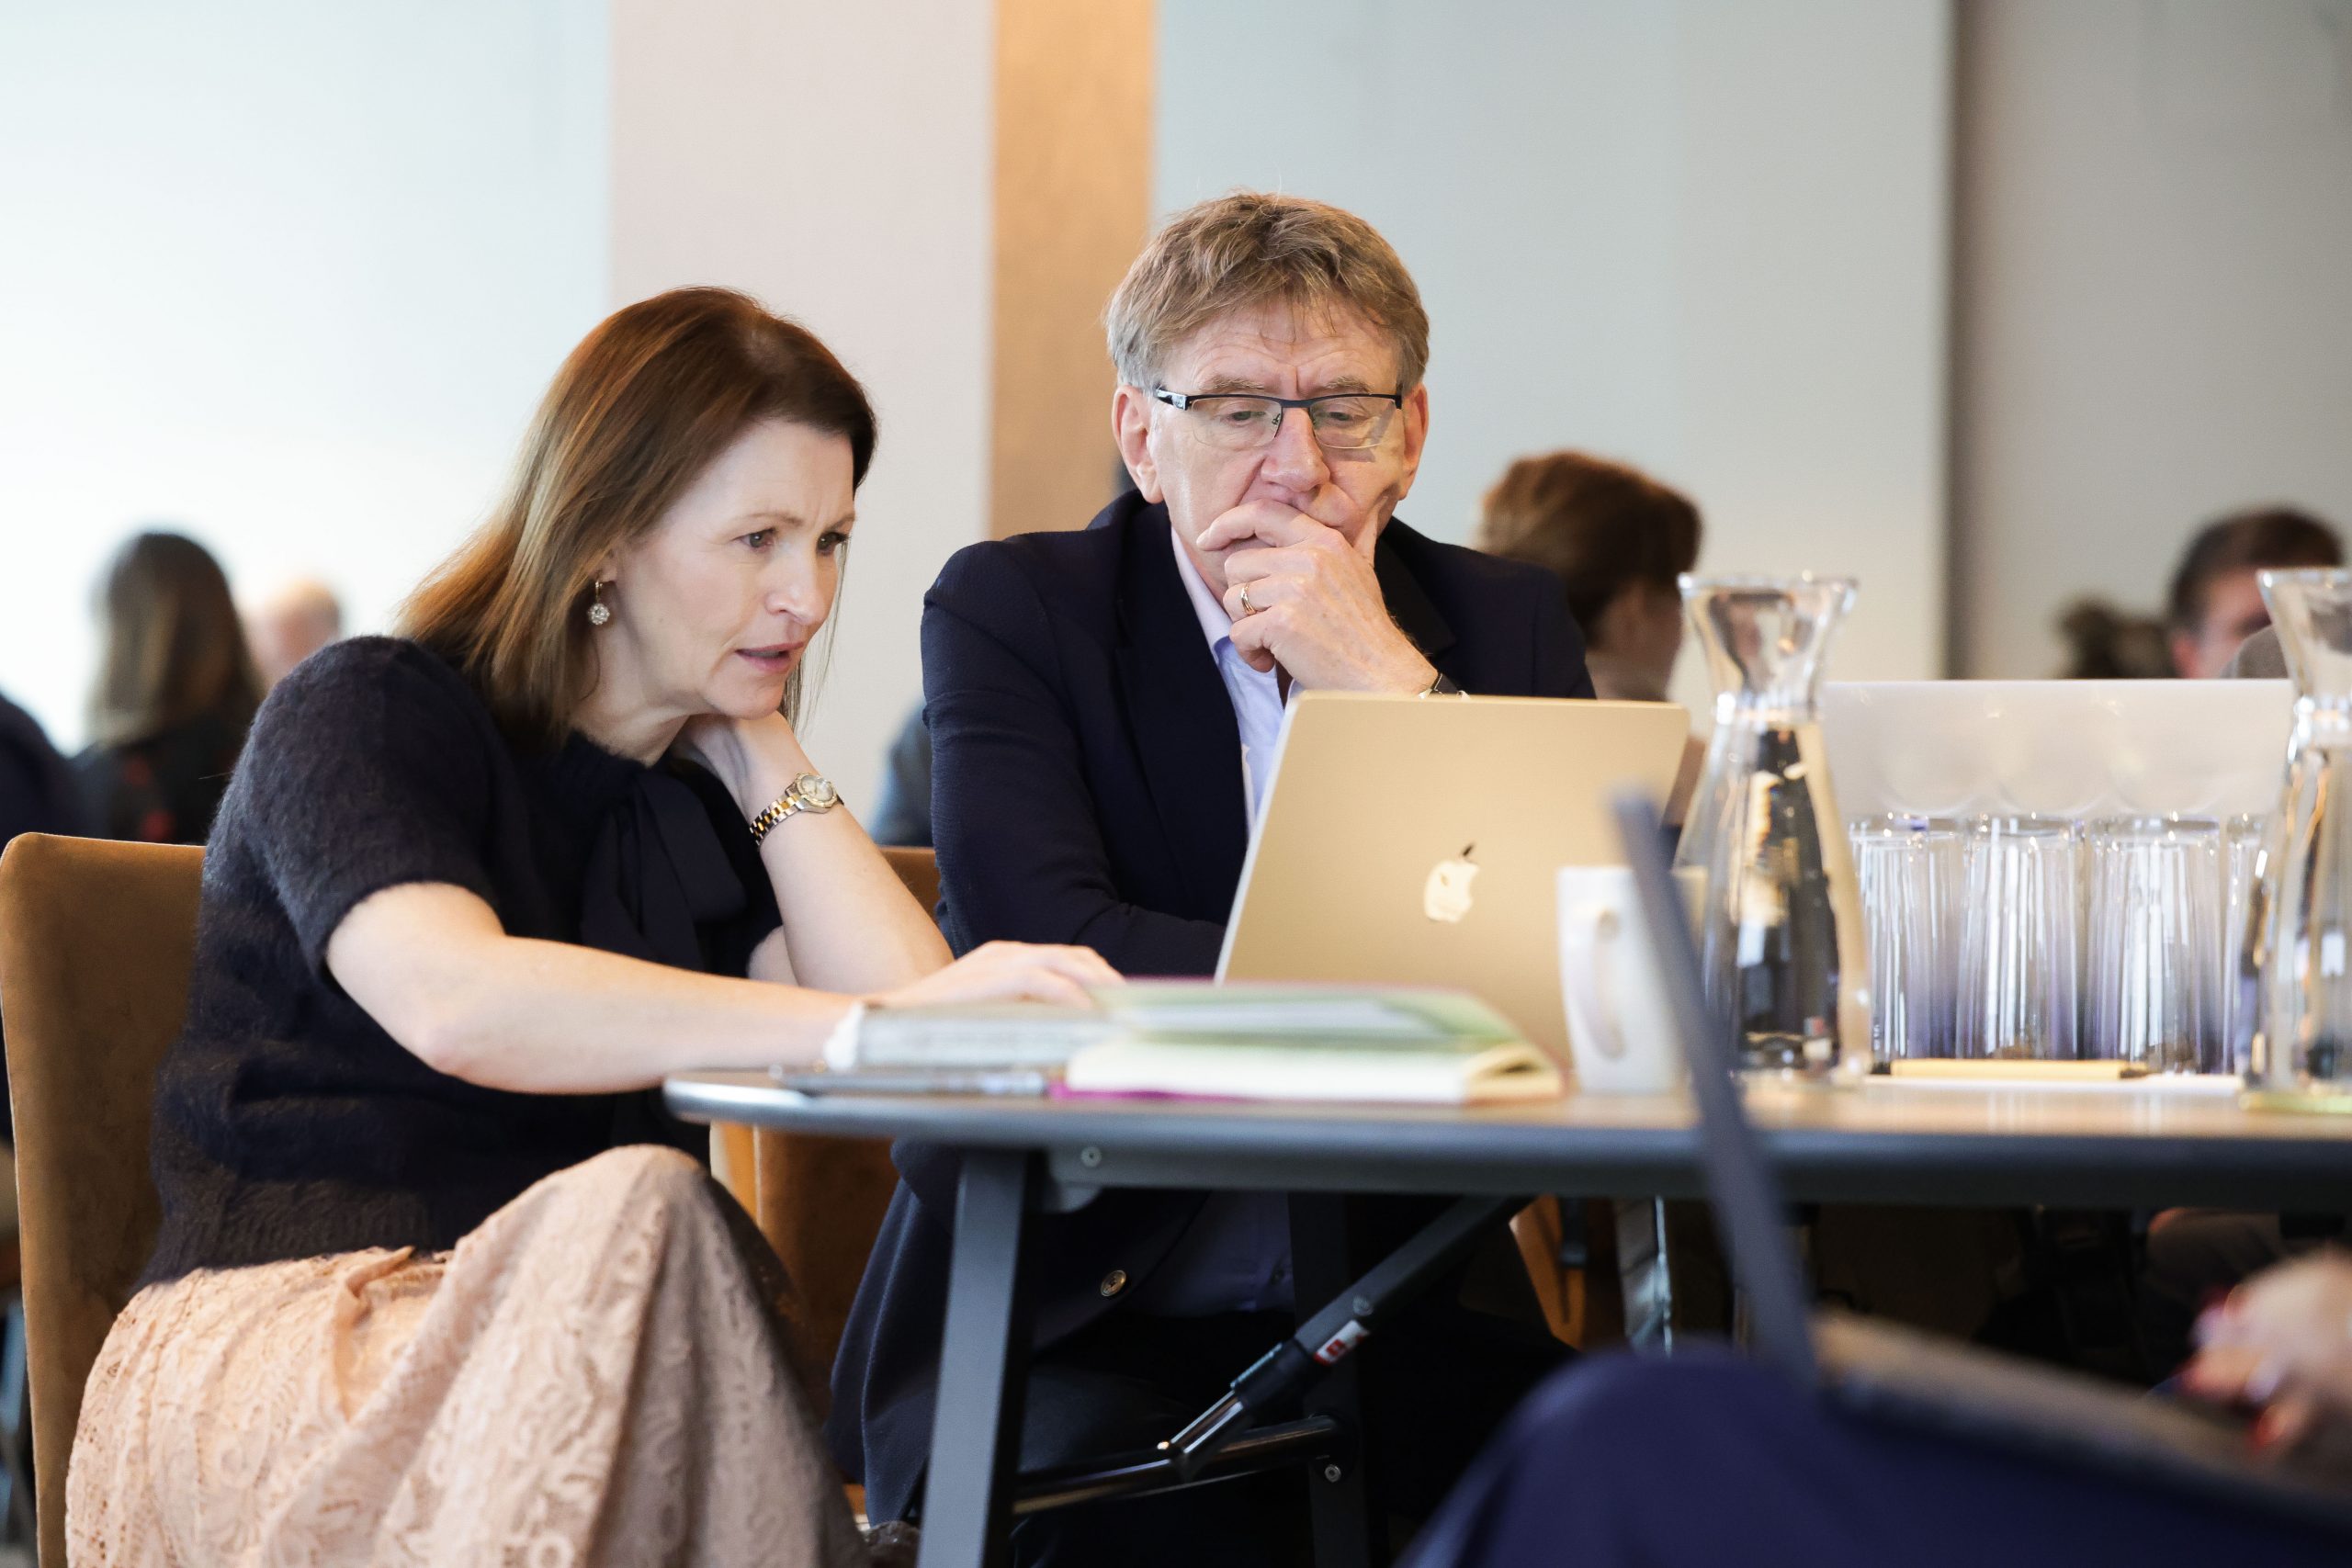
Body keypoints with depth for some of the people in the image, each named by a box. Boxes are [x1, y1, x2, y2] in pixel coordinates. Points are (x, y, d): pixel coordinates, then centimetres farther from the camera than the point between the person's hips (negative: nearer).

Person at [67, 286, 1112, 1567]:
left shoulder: (706, 798, 18)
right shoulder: (369, 713, -1)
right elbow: (457, 1005, -23)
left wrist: (758, 747, 7)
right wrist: (880, 1023, -33)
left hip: (585, 1353, 4)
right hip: (278, 1336, -4)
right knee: (633, 1213, -34)